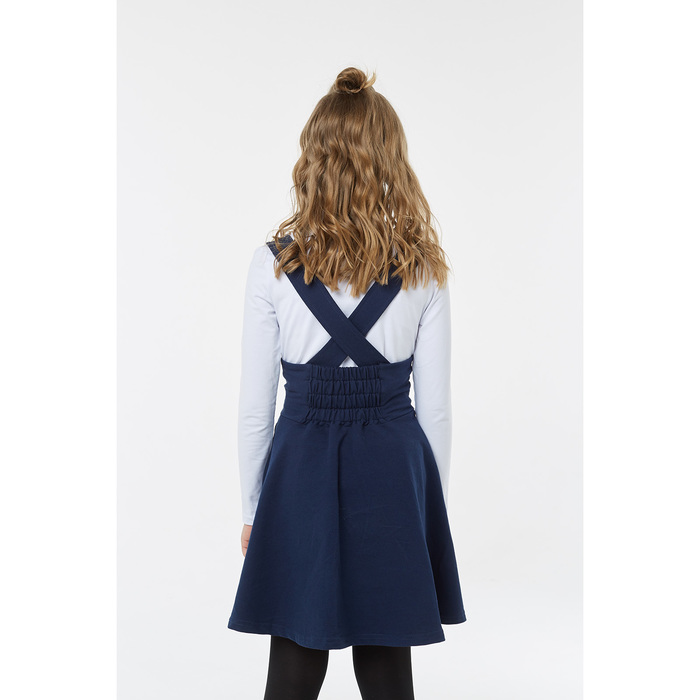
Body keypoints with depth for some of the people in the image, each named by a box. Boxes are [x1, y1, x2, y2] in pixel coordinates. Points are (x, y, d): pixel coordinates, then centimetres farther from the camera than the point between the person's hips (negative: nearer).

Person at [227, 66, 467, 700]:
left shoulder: (274, 264, -7)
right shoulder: (425, 267, -3)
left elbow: (255, 409, -3)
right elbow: (435, 408, 0)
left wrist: (252, 507, 9)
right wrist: (432, 502, 13)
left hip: (303, 466, -1)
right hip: (395, 468, 1)